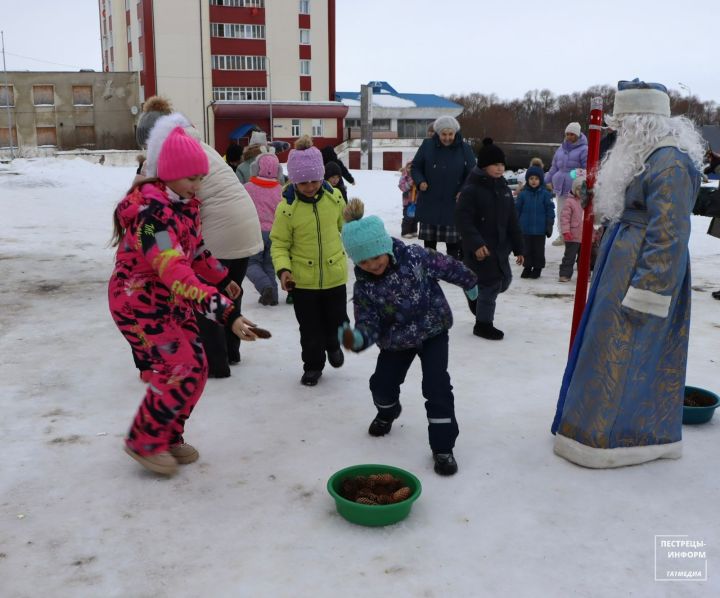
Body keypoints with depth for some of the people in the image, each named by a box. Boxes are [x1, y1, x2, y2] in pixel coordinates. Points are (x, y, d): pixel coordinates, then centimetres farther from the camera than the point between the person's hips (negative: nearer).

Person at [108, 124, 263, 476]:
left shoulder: (185, 204, 1)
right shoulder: (150, 212, -28)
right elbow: (175, 272, -39)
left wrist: (223, 278, 24)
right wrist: (225, 314, -45)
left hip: (171, 301, 9)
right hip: (138, 302, -8)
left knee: (195, 368, 5)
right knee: (181, 368, -14)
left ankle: (169, 437, 25)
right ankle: (143, 441, 7)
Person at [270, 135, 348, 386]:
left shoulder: (334, 197, -6)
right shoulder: (286, 207, -15)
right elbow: (279, 243, -10)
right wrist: (283, 268, -24)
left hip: (334, 274, 2)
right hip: (302, 279, -2)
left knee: (336, 320, 17)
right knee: (310, 327, 10)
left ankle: (333, 345, 49)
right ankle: (313, 365, 30)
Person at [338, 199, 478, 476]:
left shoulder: (414, 256, -24)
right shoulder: (364, 286, -18)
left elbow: (447, 267, -6)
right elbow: (369, 324, -20)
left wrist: (469, 282, 11)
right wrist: (358, 338, -44)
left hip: (433, 330, -3)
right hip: (396, 340, 3)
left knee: (436, 385, -14)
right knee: (382, 384, 8)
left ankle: (442, 447, -3)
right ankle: (387, 413, 46)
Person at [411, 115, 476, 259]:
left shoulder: (464, 149, -2)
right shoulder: (427, 145, -1)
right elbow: (415, 167, 8)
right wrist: (420, 181, -12)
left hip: (453, 205, -1)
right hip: (429, 204, 1)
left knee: (453, 242, 1)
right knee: (429, 241, 10)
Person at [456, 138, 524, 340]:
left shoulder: (503, 187, 10)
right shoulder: (471, 189, -13)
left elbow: (512, 220, 13)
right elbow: (463, 219, -19)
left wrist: (518, 248, 11)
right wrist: (476, 244, -28)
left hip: (500, 245, 8)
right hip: (480, 247, -8)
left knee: (504, 280, 15)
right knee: (491, 282, -5)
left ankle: (476, 297, 41)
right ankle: (483, 324, 12)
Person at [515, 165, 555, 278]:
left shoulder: (545, 194, -5)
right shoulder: (523, 194, -2)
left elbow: (550, 211, -1)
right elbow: (517, 210, 3)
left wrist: (549, 226, -2)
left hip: (540, 230, -1)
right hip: (525, 229, 1)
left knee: (539, 250, 9)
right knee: (527, 249, 11)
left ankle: (537, 268, 22)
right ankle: (527, 267, 24)